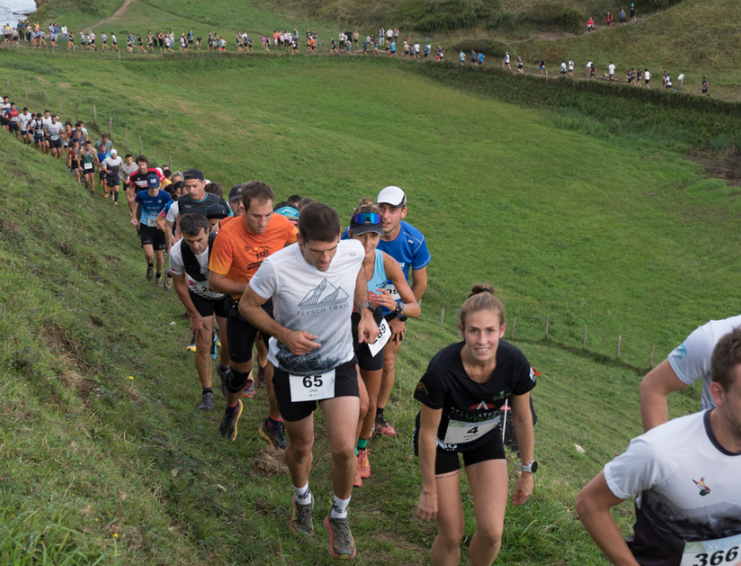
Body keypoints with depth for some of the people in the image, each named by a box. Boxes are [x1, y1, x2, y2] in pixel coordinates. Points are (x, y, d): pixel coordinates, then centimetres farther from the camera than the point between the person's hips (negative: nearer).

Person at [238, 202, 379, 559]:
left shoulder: (354, 252, -18)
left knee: (345, 449, -10)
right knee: (301, 445, 18)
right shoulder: (276, 267, -26)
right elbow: (247, 306, -9)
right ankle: (302, 499, 52)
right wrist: (284, 335, -23)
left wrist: (365, 311, -5)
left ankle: (339, 517, 20)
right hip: (292, 368, -1)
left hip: (339, 363, 1)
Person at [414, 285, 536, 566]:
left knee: (491, 532, -6)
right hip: (442, 440, -2)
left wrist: (527, 470, 2)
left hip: (486, 437, 3)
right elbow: (428, 433, -21)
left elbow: (523, 418, -8)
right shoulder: (442, 370, -36)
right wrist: (429, 490, -11)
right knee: (451, 536, 0)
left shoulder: (514, 362, -27)